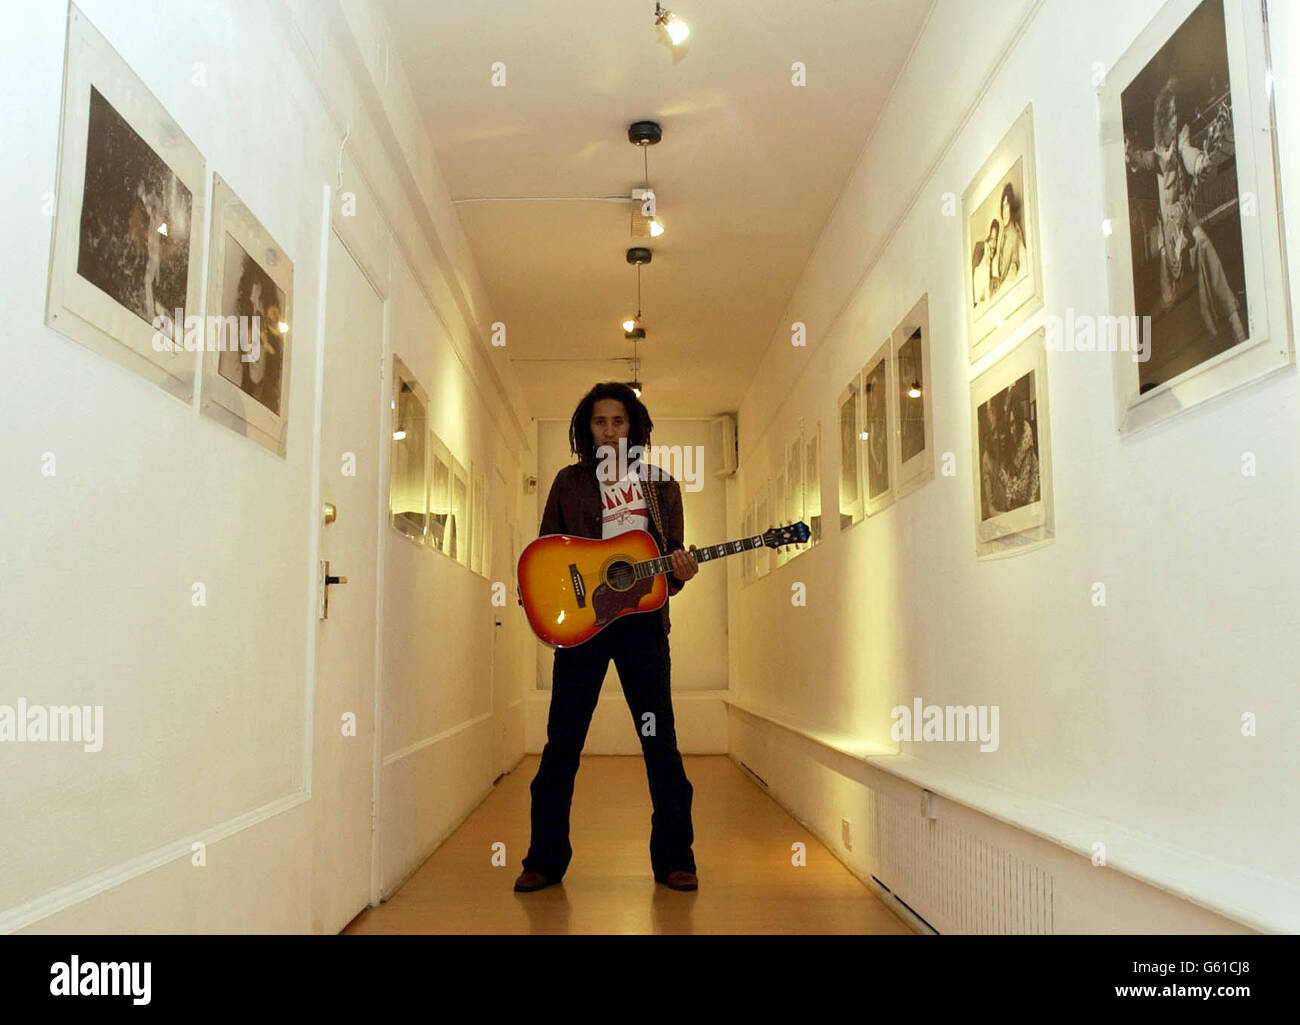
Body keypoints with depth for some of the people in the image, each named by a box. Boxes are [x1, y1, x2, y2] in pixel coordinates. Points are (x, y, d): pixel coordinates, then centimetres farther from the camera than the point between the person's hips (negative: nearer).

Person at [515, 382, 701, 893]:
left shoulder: (662, 485, 12)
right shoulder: (569, 481, 11)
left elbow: (672, 559, 13)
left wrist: (679, 573, -9)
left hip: (641, 620, 0)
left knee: (660, 741, 1)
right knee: (562, 741, 2)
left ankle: (674, 859, 12)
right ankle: (545, 859, 14)